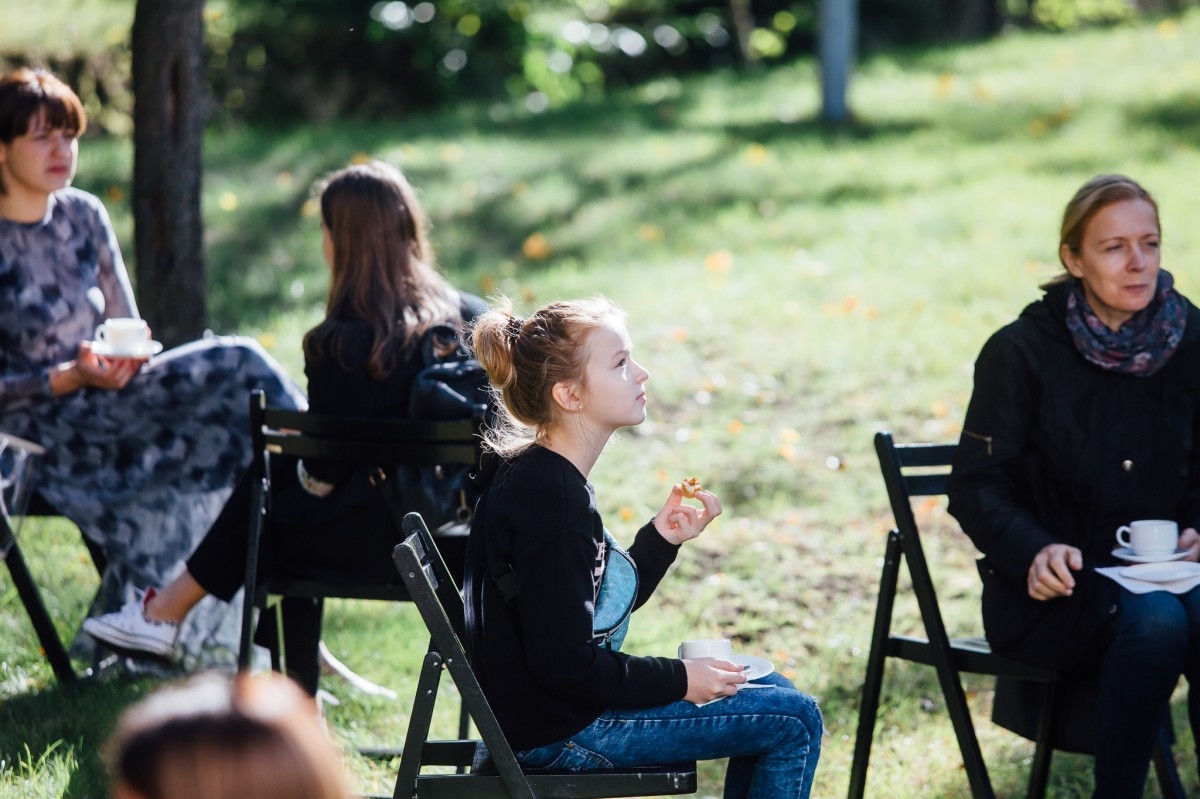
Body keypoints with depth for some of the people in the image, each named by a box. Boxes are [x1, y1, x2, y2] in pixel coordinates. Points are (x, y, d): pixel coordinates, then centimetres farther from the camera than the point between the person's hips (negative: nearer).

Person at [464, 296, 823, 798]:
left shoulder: (546, 478, 8)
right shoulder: (550, 501, -23)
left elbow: (606, 606, 14)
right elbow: (565, 664, -25)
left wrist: (662, 539, 1)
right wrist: (679, 680, -14)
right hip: (557, 733, -10)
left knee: (773, 692, 20)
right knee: (794, 719, -6)